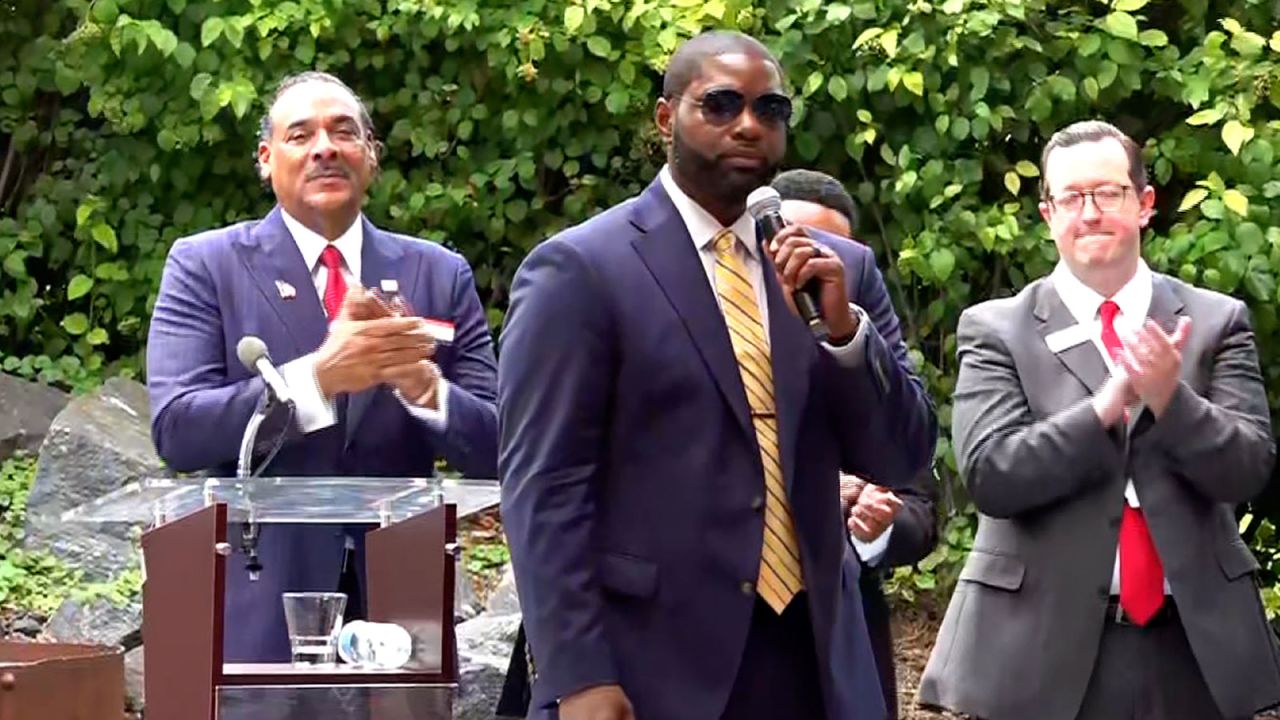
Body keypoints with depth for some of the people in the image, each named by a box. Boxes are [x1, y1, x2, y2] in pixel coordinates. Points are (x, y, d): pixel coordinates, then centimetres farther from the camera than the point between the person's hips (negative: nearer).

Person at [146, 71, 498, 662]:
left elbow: (493, 452, 2)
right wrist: (318, 376, -24)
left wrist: (421, 382, -18)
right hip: (256, 614, -2)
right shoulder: (205, 266, 1)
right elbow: (175, 430, -11)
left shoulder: (439, 275, 8)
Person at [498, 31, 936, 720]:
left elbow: (902, 459, 9)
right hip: (652, 664, -5)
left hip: (813, 656, 5)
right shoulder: (580, 268, -4)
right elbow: (545, 485, -9)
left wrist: (844, 327, -7)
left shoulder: (836, 270, 11)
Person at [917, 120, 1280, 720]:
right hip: (1043, 645, -1)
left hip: (1194, 644, 2)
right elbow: (989, 474, -11)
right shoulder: (996, 329, 0)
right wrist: (1109, 404, -20)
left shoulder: (1216, 321, 5)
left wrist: (1169, 399, -20)